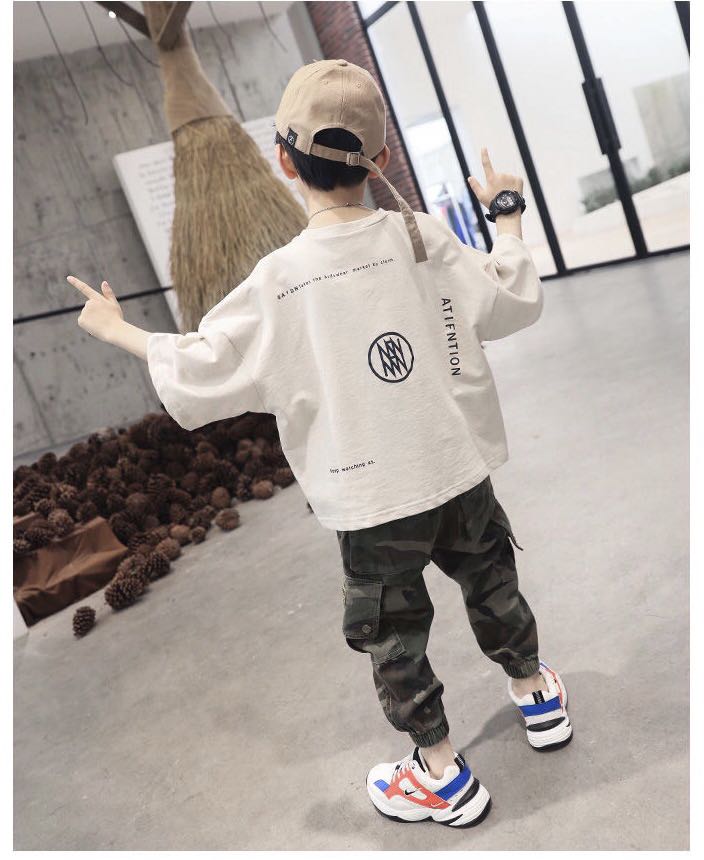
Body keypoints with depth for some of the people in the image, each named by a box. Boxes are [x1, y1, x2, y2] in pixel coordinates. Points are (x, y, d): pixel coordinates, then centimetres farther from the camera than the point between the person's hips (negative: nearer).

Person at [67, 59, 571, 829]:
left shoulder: (279, 282, -17)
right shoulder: (425, 237, -8)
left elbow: (194, 376, -12)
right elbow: (516, 304, 2)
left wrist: (115, 329, 6)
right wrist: (507, 215, 18)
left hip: (370, 501, -3)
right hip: (460, 472, 4)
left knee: (392, 635, 17)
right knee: (491, 584, 28)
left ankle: (442, 775, 35)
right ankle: (536, 693, 52)